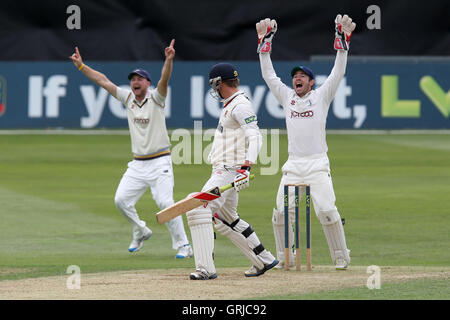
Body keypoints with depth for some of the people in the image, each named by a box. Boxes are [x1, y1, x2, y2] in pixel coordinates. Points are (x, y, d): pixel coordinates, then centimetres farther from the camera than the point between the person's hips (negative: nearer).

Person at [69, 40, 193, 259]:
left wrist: (169, 60, -41)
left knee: (165, 202, -16)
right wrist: (81, 66, 7)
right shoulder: (128, 98, 9)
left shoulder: (155, 98, -5)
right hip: (137, 164, 6)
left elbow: (164, 79, -23)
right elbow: (103, 81, 10)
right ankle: (141, 232, 21)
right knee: (121, 199, -2)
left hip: (159, 162, -6)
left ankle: (183, 246, -11)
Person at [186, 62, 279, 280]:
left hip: (230, 171, -11)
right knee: (226, 219, 18)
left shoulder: (241, 105, -14)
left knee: (198, 209, -17)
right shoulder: (230, 105, 18)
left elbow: (255, 137, -24)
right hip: (222, 171, 11)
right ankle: (264, 260, 24)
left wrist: (245, 168, -36)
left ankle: (205, 268, -20)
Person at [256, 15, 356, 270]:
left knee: (326, 210, -15)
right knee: (281, 212, -4)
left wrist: (342, 41, -9)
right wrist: (265, 42, 12)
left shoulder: (321, 96, 8)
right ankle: (285, 257, 10)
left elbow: (338, 72, 0)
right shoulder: (287, 97, 17)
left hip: (317, 164, -4)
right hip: (293, 166, 4)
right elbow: (268, 75, 17)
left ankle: (341, 256, -4)